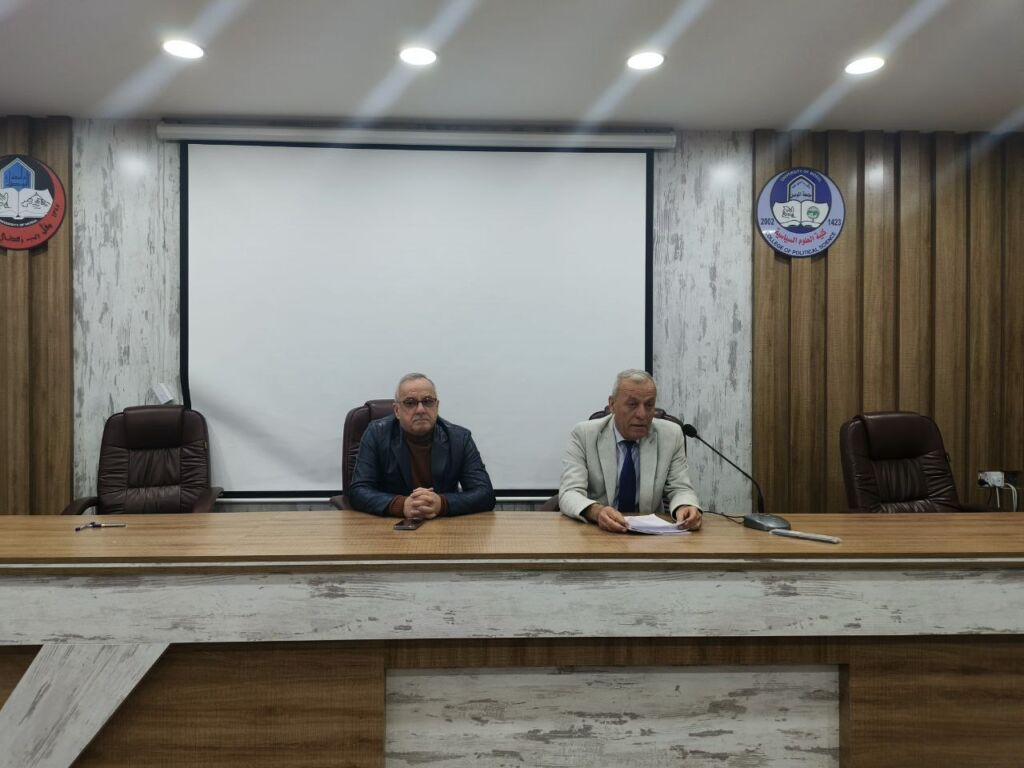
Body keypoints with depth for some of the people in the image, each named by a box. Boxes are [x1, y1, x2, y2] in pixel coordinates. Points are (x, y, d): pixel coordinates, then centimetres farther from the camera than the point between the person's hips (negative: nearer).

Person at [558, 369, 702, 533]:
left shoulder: (671, 435, -1)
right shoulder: (583, 434, -7)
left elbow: (680, 489, 2)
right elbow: (569, 493, -15)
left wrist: (685, 508, -22)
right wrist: (596, 511, -36)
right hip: (596, 531, -2)